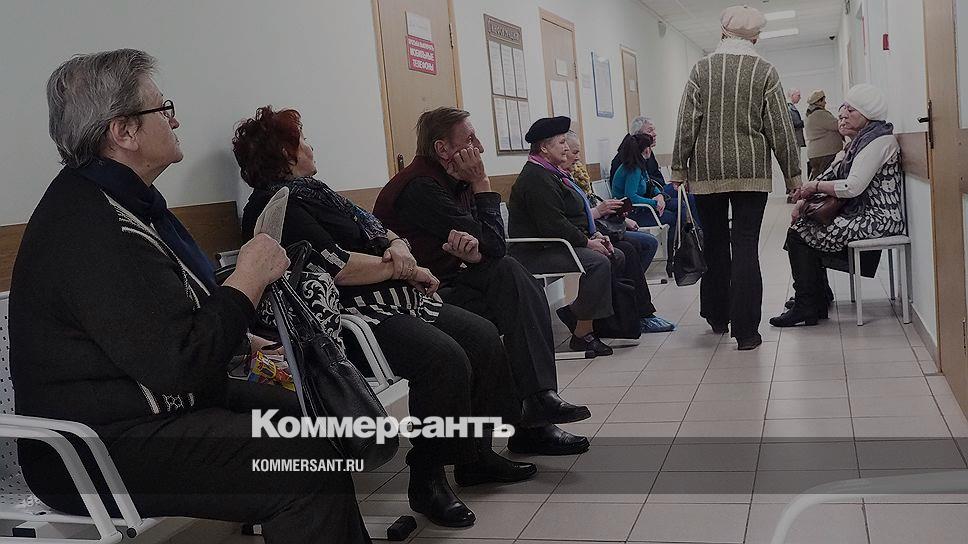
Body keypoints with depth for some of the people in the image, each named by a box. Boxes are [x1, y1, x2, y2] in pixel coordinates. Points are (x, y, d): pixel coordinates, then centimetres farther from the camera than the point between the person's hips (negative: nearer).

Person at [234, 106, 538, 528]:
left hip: (393, 302, 10)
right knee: (445, 358, -29)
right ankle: (426, 479, -14)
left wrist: (398, 247, -3)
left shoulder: (314, 192, 22)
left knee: (483, 337, -3)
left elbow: (376, 229, 22)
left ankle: (476, 456, 6)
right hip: (348, 316, -10)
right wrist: (406, 271, -9)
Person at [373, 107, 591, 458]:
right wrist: (481, 183, -10)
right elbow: (494, 244, -18)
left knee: (508, 273, -14)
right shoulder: (420, 187, -18)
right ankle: (533, 418, -17)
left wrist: (470, 249, -23)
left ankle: (537, 406, -15)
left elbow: (490, 250, 1)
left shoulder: (452, 182, 11)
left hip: (446, 285, 8)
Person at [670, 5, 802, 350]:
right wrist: (792, 174, 7)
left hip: (707, 173, 1)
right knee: (745, 247, 0)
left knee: (715, 245, 14)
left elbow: (686, 124, -2)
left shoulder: (701, 69, 0)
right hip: (751, 172, -1)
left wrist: (679, 167, 5)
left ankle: (717, 317, 26)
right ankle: (745, 331, -1)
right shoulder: (764, 72, -1)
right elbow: (780, 129, 0)